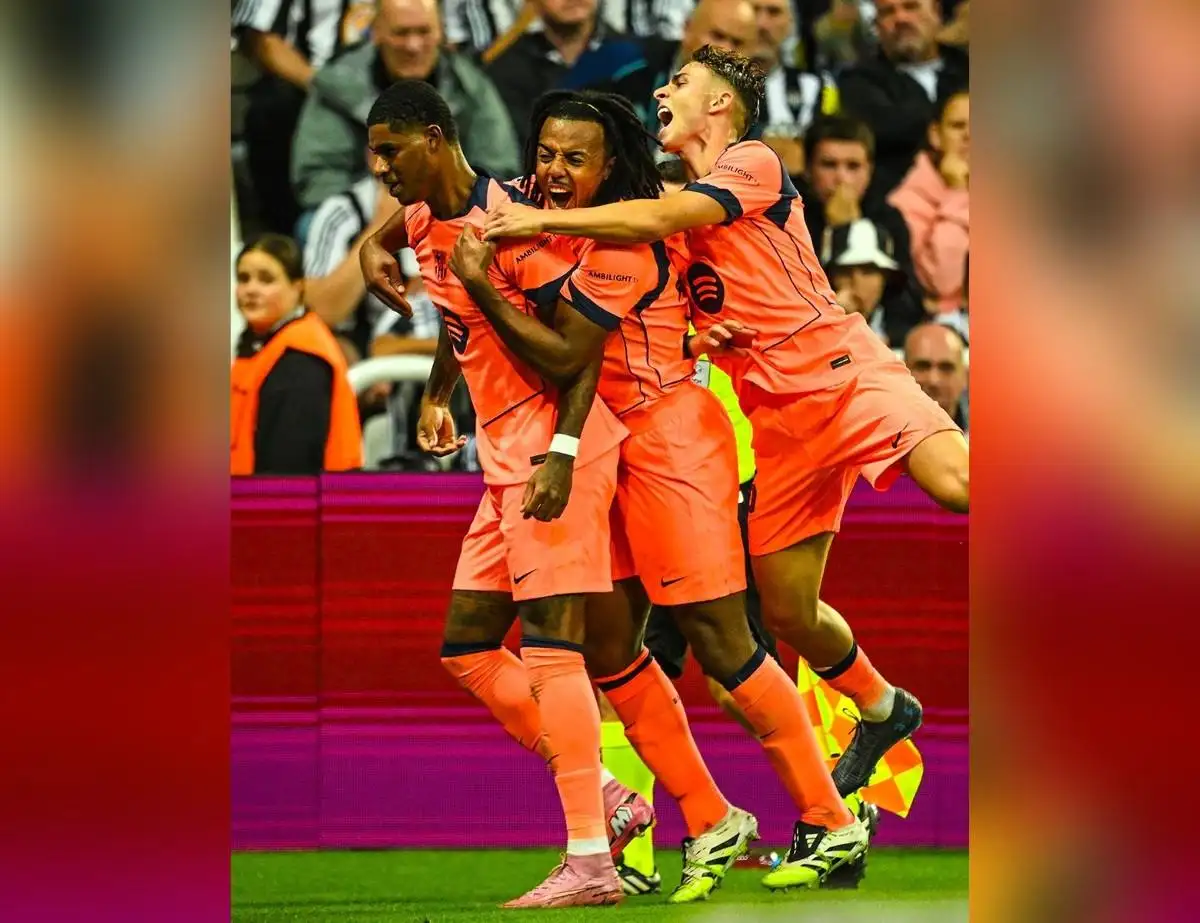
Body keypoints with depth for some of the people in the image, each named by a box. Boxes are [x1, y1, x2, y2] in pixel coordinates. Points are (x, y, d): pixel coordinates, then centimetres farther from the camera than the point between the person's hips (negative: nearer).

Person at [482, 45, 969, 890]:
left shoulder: (754, 164, -4)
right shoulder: (680, 207, 18)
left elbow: (654, 220, -19)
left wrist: (539, 220, -18)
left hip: (841, 372, -7)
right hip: (778, 417, 7)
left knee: (957, 482, -33)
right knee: (787, 608, 7)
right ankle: (881, 712, 30)